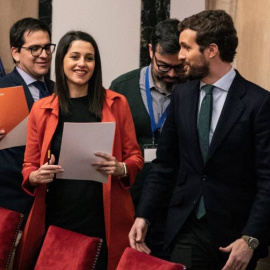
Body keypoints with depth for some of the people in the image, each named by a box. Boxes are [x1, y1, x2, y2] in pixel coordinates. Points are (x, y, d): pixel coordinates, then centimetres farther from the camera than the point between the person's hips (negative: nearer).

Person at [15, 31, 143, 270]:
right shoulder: (42, 110, 6)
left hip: (104, 219, 0)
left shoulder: (116, 104, 4)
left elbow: (135, 157, 8)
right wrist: (37, 176, -11)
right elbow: (29, 167, 10)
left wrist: (120, 169, -13)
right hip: (57, 219, 1)